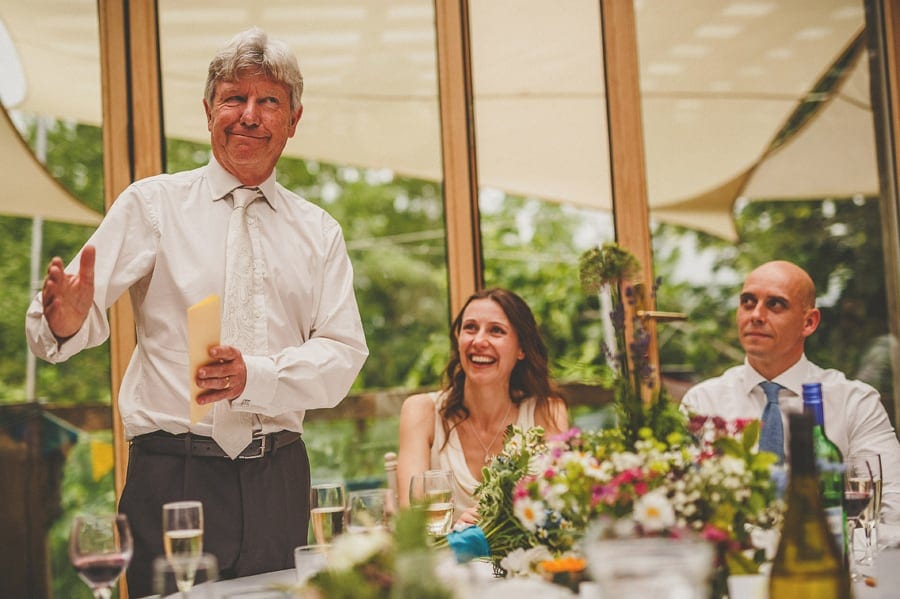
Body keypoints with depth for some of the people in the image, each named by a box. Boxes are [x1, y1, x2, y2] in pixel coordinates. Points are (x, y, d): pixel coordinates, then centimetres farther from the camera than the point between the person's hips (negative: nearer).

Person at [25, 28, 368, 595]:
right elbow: (79, 313, -6)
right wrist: (66, 320, -30)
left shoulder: (320, 231, 12)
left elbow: (344, 356, 3)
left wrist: (254, 376, -16)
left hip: (279, 481, 3)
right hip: (173, 478, -3)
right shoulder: (152, 203, 4)